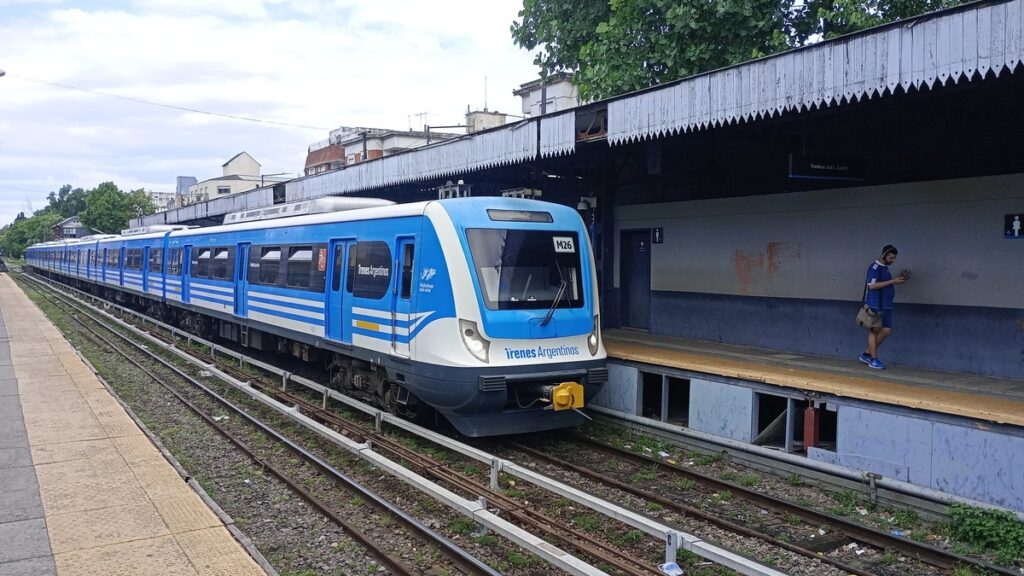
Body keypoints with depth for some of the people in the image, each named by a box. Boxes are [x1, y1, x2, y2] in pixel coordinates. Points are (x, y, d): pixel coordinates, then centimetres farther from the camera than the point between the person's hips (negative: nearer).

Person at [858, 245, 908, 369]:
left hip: (886, 306, 8)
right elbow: (872, 285, -19)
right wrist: (892, 281, -18)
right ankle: (873, 359, 6)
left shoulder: (885, 268, 16)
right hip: (875, 305, -8)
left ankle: (867, 354, 13)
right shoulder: (875, 267, -10)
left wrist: (898, 279, 7)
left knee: (886, 330, 4)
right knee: (874, 331, -1)